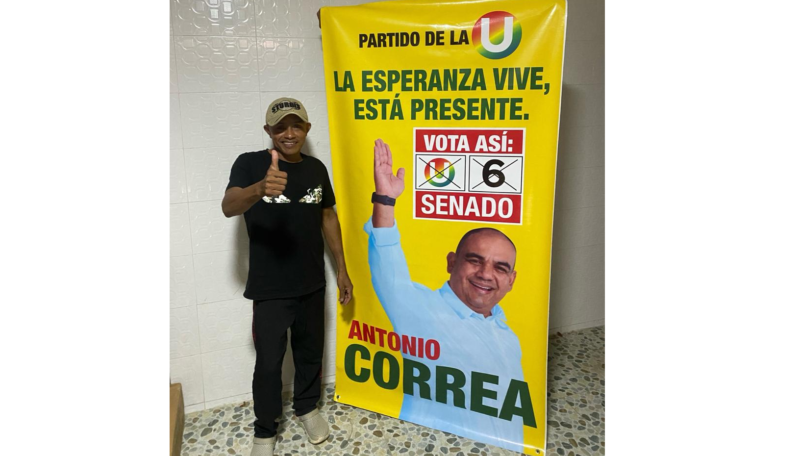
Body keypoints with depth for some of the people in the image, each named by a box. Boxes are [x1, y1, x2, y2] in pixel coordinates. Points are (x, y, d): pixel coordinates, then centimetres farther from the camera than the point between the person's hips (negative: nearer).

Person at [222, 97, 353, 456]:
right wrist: (259, 189, -49)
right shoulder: (250, 163, -10)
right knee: (269, 362, 5)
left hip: (312, 283, 4)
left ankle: (306, 408, 42)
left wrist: (342, 269, 10)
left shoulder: (316, 168, 3)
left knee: (310, 351, 18)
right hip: (269, 288, -4)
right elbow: (228, 207, -27)